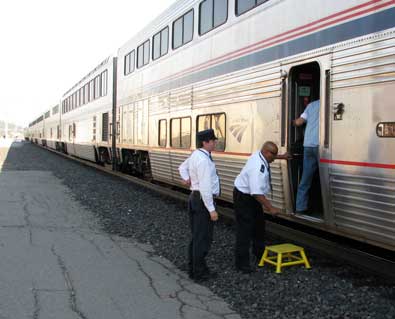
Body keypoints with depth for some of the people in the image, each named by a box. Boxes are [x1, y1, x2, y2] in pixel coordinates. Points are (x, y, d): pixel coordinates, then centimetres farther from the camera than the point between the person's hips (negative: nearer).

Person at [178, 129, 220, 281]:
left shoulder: (196, 155, 9)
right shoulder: (203, 160, -22)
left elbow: (182, 167, 27)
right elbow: (205, 187, -25)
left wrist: (186, 179, 8)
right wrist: (211, 209, -21)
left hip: (194, 197, 10)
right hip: (203, 200, -10)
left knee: (196, 235, 17)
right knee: (203, 237, -1)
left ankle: (193, 268, 27)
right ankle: (199, 272, 7)